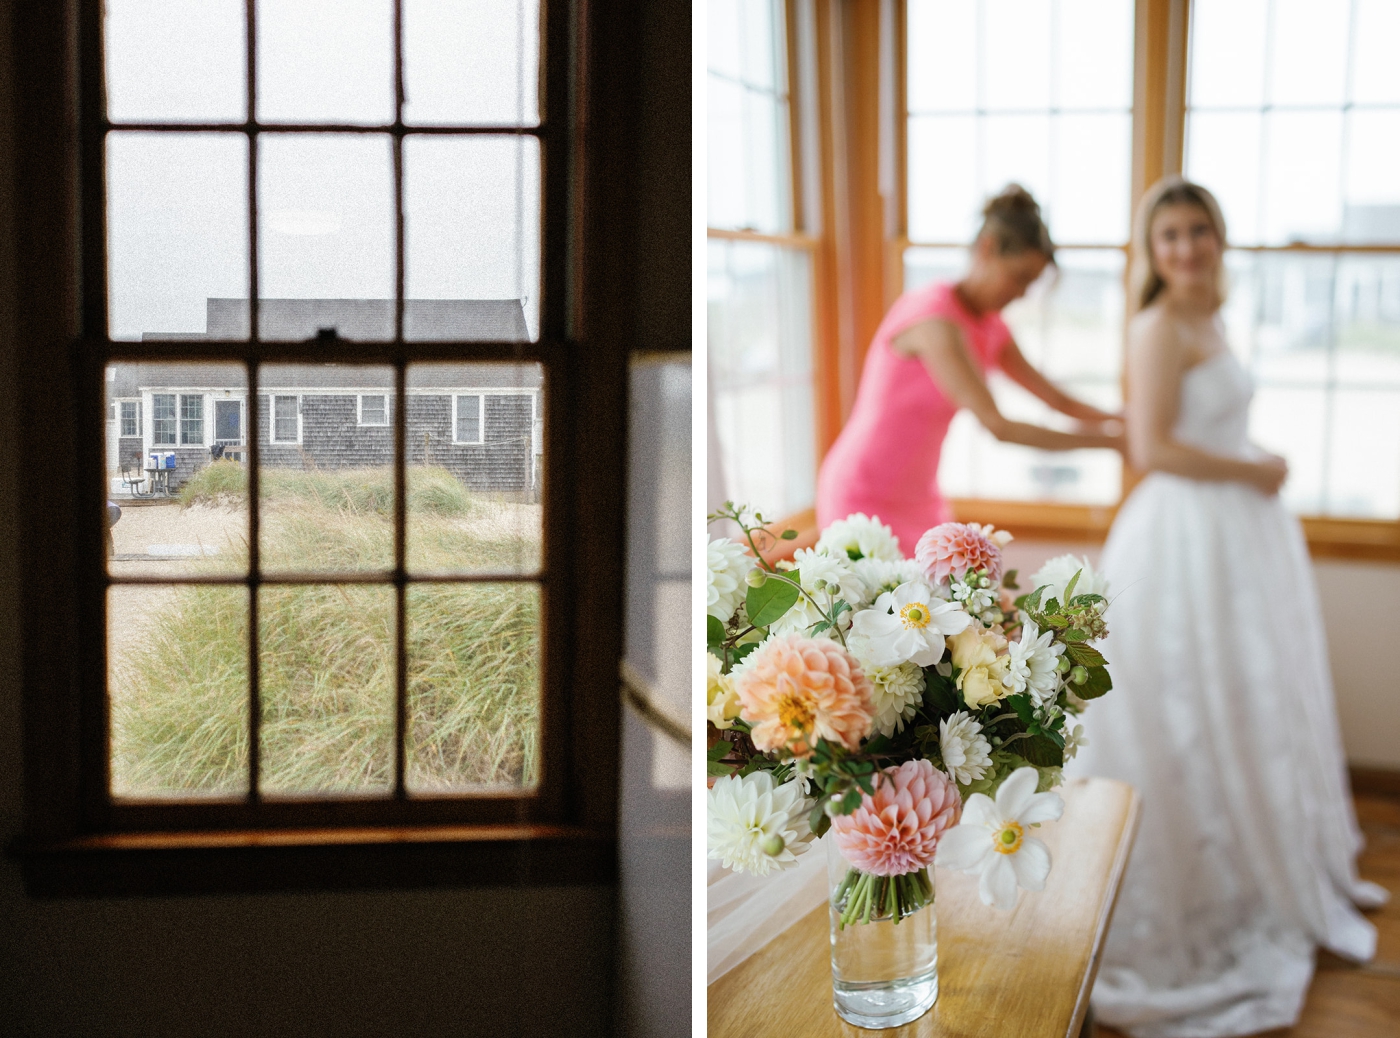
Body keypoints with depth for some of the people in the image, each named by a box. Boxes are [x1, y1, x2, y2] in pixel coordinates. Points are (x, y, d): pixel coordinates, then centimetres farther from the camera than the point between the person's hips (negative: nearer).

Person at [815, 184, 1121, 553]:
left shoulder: (990, 327, 5)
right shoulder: (935, 318, -23)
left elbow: (1058, 400, 12)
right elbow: (997, 426, -27)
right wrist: (1103, 439, -22)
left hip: (919, 503, 9)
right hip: (866, 500, -9)